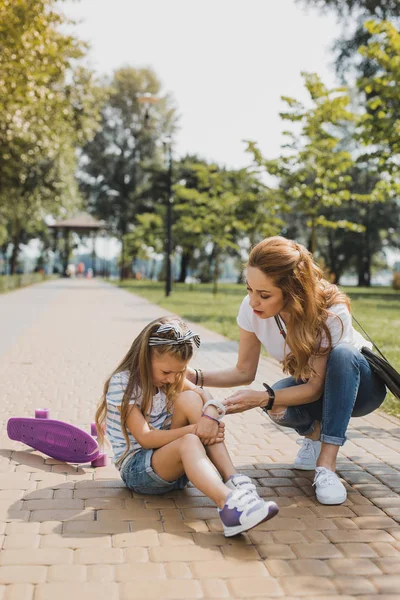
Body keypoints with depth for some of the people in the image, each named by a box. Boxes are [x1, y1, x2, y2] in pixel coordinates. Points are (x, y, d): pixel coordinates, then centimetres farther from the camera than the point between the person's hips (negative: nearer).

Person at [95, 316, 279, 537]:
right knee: (188, 442, -36)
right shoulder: (122, 383, -13)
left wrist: (211, 414, -29)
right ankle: (228, 504, -64)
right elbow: (145, 438, -20)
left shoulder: (171, 378, 9)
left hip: (170, 456, 6)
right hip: (136, 467, -6)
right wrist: (193, 430, -27)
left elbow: (206, 397, -5)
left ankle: (233, 479, -31)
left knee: (189, 399, -19)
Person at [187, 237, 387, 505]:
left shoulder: (332, 312, -33)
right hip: (311, 388, 3)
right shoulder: (251, 309, -20)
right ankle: (314, 433, 3)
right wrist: (196, 376, -26)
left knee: (342, 354, -38)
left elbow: (316, 387, -28)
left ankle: (327, 464, -32)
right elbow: (244, 372, -10)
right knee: (278, 407, -32)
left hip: (356, 383, -3)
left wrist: (262, 398, -42)